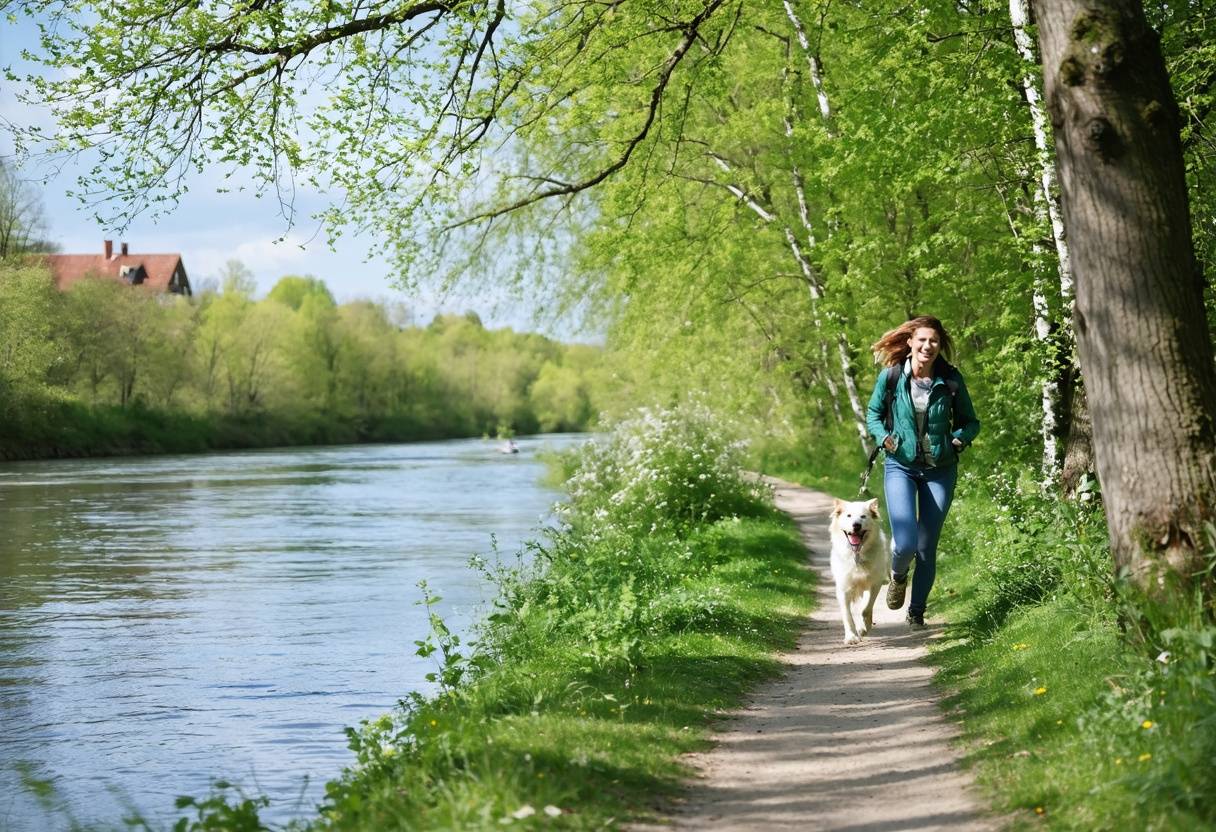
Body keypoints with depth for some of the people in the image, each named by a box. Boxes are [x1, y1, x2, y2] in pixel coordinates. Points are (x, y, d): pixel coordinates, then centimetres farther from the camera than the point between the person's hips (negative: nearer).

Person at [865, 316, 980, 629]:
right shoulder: (891, 376, -8)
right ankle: (898, 577, 21)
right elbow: (873, 413, 8)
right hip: (900, 466, -1)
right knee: (905, 543, -16)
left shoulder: (951, 379, -7)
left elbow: (970, 421, 6)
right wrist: (883, 436, -11)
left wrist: (959, 438, -15)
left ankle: (917, 611, 29)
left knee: (927, 546, 8)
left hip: (940, 471, 1)